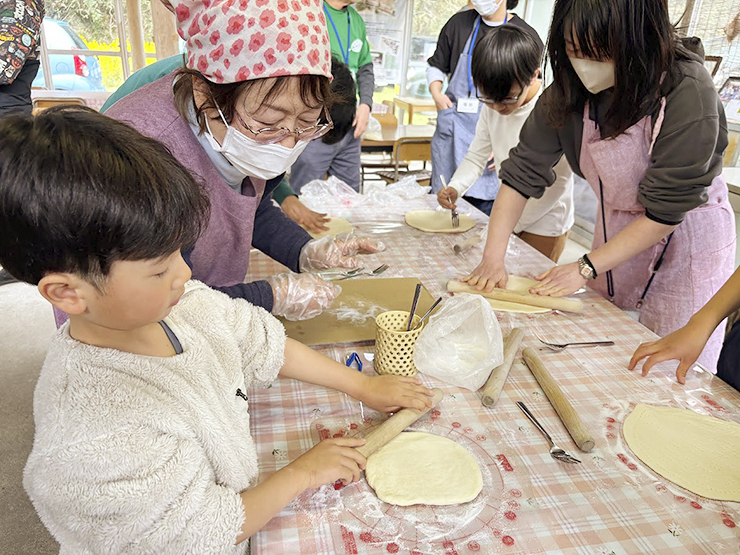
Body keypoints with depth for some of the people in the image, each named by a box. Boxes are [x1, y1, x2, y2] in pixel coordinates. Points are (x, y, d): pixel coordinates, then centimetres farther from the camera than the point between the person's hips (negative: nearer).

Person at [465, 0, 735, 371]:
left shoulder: (688, 93, -27)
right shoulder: (569, 90, -14)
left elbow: (664, 211, -25)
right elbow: (522, 172, -13)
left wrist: (586, 268, -23)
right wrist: (493, 258, -20)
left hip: (687, 241, -4)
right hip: (615, 233, 4)